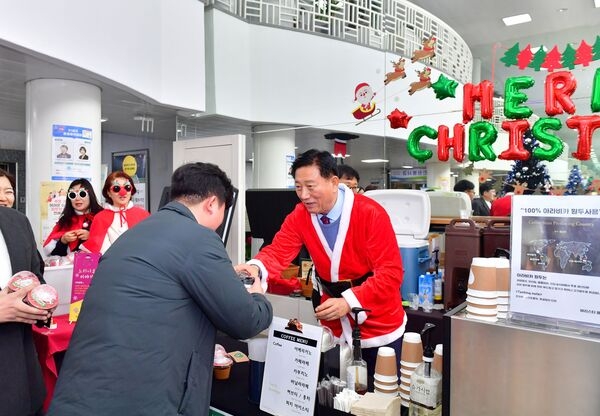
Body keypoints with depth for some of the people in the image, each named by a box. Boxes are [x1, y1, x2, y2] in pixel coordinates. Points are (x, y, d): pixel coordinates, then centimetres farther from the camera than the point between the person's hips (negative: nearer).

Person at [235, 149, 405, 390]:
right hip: (335, 327, 4)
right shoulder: (300, 216, -8)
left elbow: (391, 273, -23)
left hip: (378, 327, -3)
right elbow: (277, 252, -16)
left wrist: (349, 302, -32)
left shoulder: (371, 214, -22)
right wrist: (256, 268, -39)